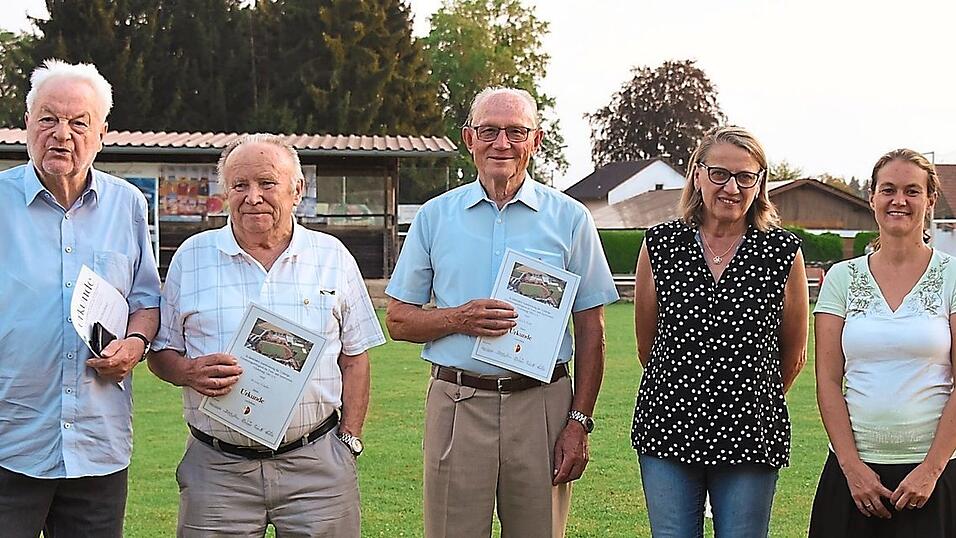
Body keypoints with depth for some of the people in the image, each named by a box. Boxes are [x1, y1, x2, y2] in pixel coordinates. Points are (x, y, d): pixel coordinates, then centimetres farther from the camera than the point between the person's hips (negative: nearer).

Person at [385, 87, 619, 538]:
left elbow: (591, 332, 6)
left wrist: (579, 421, -3)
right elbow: (398, 320, 9)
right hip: (457, 403, 0)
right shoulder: (435, 217, 8)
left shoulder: (570, 219, 6)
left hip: (543, 405, 0)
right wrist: (458, 319, -10)